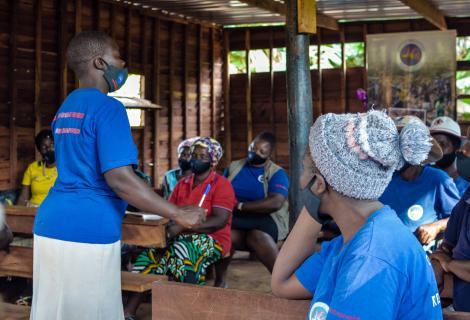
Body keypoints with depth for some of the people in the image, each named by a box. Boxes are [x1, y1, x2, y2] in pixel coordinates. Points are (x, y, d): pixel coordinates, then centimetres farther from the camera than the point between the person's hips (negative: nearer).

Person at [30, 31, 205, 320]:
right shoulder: (107, 107, -13)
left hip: (51, 225, 9)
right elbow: (119, 178, -21)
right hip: (88, 231, -9)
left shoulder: (65, 108, 16)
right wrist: (179, 214, -16)